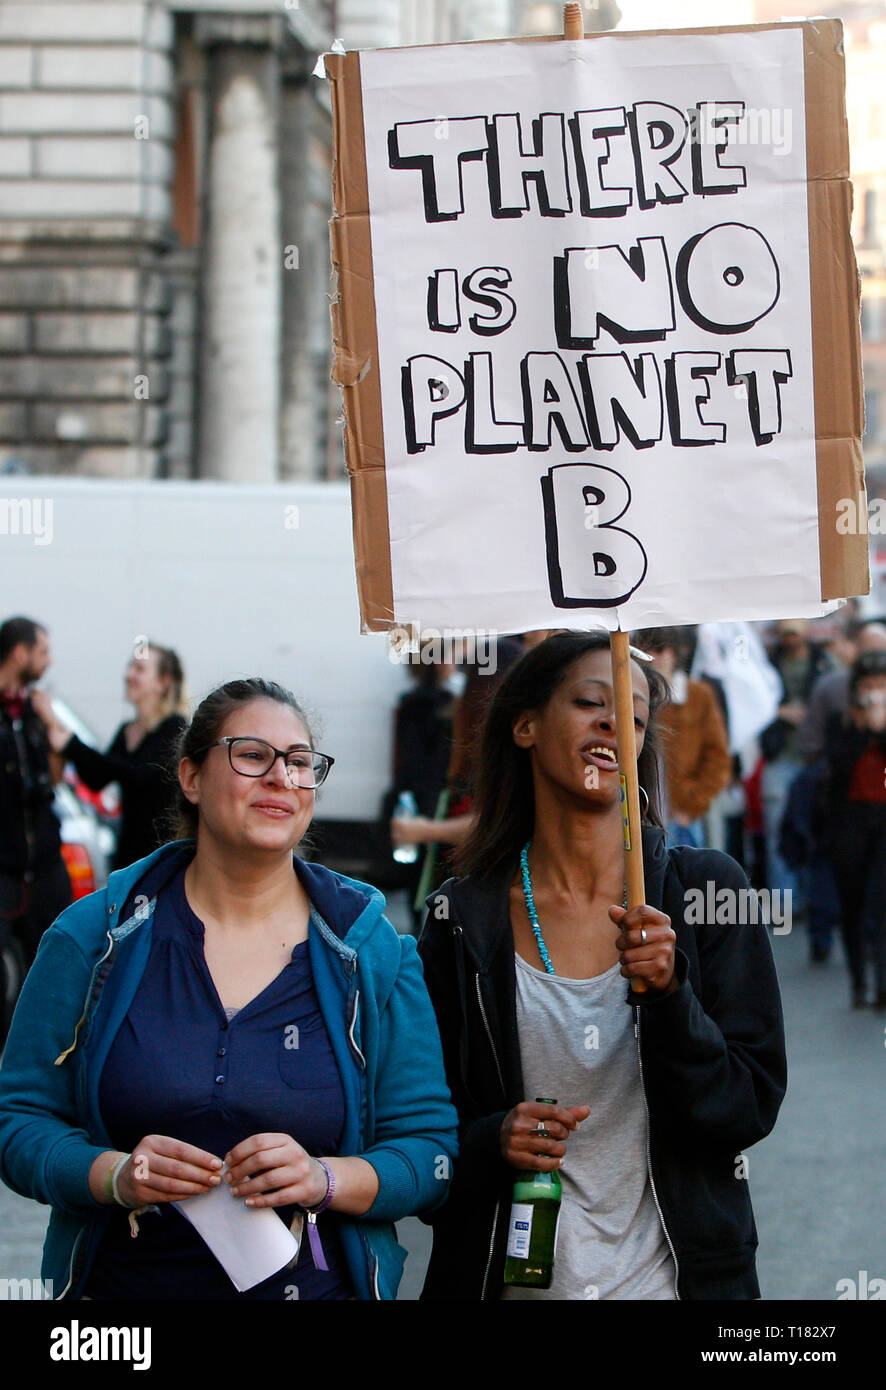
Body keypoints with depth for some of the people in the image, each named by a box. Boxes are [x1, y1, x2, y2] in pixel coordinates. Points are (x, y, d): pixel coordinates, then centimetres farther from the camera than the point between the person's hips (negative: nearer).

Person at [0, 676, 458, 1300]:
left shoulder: (372, 949, -3)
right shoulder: (96, 935, -3)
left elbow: (431, 1152, -3)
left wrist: (325, 1179, -21)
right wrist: (114, 1175, -20)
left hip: (319, 1284, 0)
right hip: (120, 1279, 0)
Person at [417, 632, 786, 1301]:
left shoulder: (707, 889, -5)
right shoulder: (462, 919, -4)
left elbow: (751, 1111, -8)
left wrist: (667, 995, -23)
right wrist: (491, 1142, -18)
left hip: (671, 1272, 0)